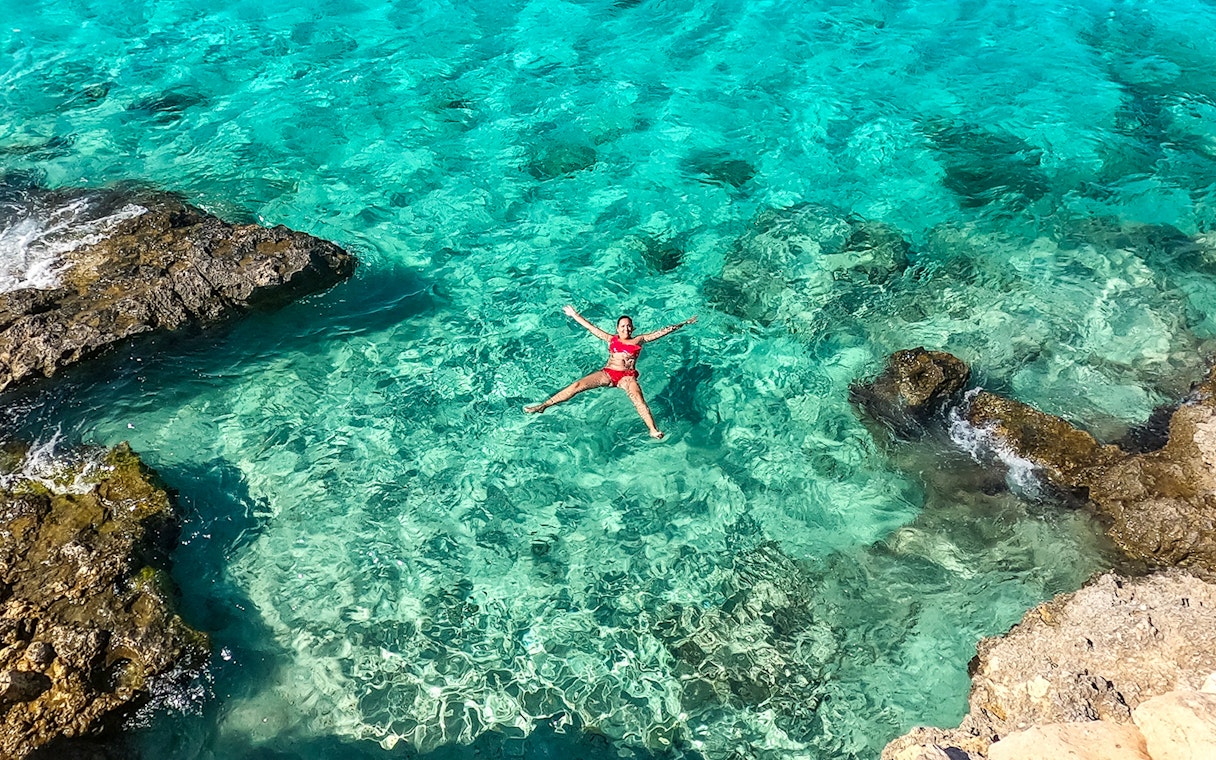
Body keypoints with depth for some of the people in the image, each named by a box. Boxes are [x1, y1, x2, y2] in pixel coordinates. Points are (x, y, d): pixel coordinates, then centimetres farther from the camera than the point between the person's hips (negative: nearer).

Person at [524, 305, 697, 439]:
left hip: (628, 376, -2)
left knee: (637, 398, -34)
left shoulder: (639, 340, 17)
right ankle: (543, 406, -19)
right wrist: (575, 315, 29)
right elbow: (591, 327, 26)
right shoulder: (611, 339, 21)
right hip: (607, 373, 2)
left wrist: (682, 324, 15)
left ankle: (653, 430, -54)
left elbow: (662, 332, 16)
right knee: (577, 385, -16)